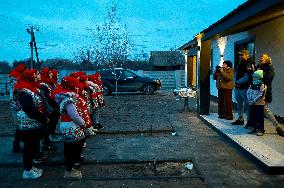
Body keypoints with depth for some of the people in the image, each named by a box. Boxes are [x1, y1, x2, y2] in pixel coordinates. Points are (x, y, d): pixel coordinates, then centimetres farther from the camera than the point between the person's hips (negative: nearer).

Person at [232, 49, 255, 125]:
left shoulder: (249, 64, -9)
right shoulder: (240, 64, 17)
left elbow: (247, 77, -18)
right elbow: (236, 74, 17)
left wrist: (238, 82, -13)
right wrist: (236, 82, -1)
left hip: (245, 88, -8)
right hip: (237, 88, 8)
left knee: (247, 105, -5)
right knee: (239, 105, 15)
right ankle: (240, 119, 27)